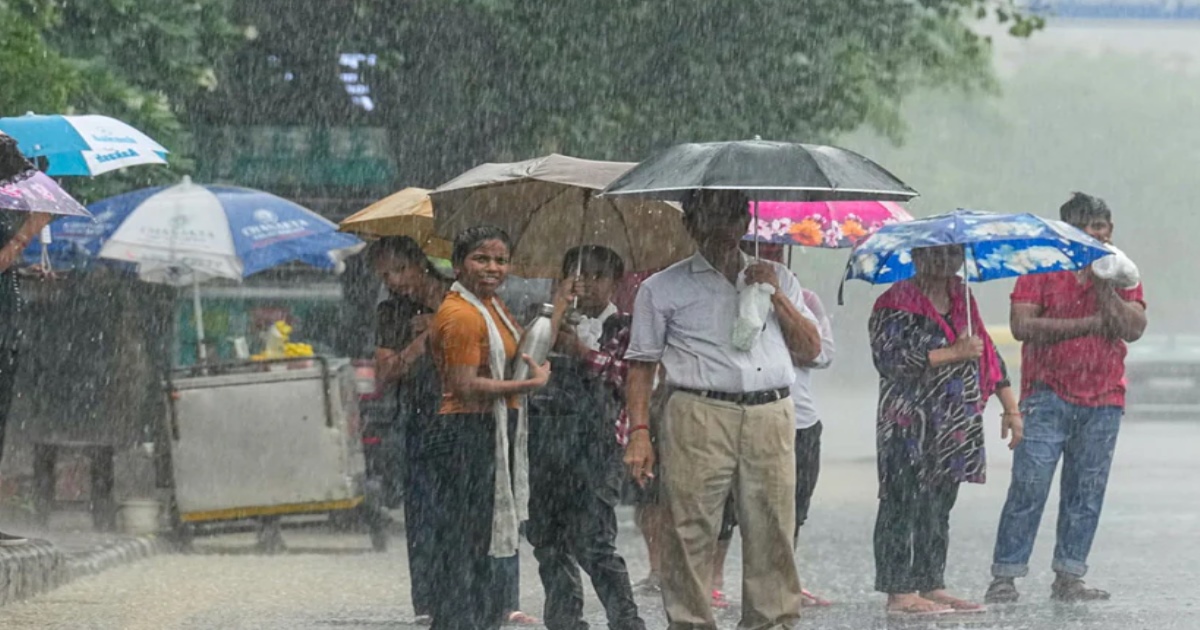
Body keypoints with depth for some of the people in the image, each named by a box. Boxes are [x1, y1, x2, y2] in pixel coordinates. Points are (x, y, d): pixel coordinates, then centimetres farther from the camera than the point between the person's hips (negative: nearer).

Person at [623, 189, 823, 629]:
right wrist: (638, 433, -3)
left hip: (771, 419, 3)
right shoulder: (664, 288, 11)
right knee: (691, 532, -7)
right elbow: (642, 364, 7)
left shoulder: (776, 278, 20)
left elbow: (811, 350, 16)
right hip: (700, 419, -3)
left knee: (772, 532, 0)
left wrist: (776, 297, 2)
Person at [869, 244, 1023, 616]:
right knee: (905, 506, -7)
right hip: (909, 428, -7)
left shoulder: (961, 299, 15)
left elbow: (986, 353, 21)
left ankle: (932, 586, 14)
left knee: (939, 508, 10)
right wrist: (952, 353, -19)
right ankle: (900, 592, -8)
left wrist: (1010, 408, 16)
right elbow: (888, 358, -19)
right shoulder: (896, 305, -8)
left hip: (955, 428, 7)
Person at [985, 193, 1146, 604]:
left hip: (1103, 401, 4)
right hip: (1048, 397, -4)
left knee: (1086, 493, 5)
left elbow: (1133, 328, -4)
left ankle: (1068, 578, 12)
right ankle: (1004, 577, -6)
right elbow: (1021, 325, -11)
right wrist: (1088, 324, -11)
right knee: (1029, 488, -9)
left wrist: (1103, 285, -12)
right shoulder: (1041, 268, 1)